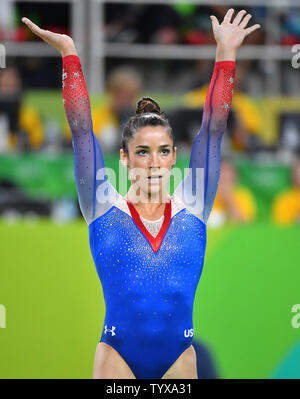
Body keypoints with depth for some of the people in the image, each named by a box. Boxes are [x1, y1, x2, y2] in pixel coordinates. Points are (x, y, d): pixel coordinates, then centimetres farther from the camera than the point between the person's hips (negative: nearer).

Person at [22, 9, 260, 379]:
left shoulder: (191, 207, 5)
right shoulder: (104, 208, 2)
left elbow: (212, 128, 4)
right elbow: (81, 128, 0)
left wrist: (226, 54, 1)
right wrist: (68, 53, -2)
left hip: (178, 359, 2)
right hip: (117, 358, -1)